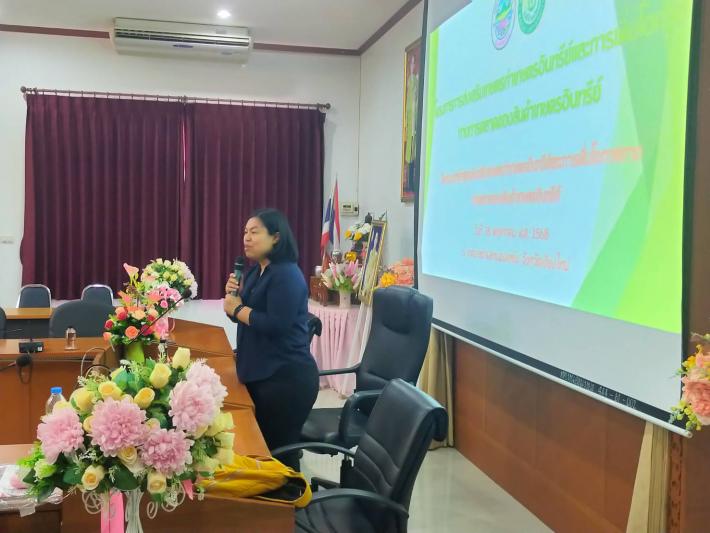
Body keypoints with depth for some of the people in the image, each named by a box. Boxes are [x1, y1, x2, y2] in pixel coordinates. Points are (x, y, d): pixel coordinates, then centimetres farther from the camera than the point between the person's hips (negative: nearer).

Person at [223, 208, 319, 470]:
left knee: (279, 451, 2)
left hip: (287, 377, -9)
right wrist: (232, 295, -5)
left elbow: (275, 325, -26)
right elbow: (245, 314, 15)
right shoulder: (255, 272, 11)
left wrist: (237, 308, -14)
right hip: (260, 373, 9)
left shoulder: (287, 275, -18)